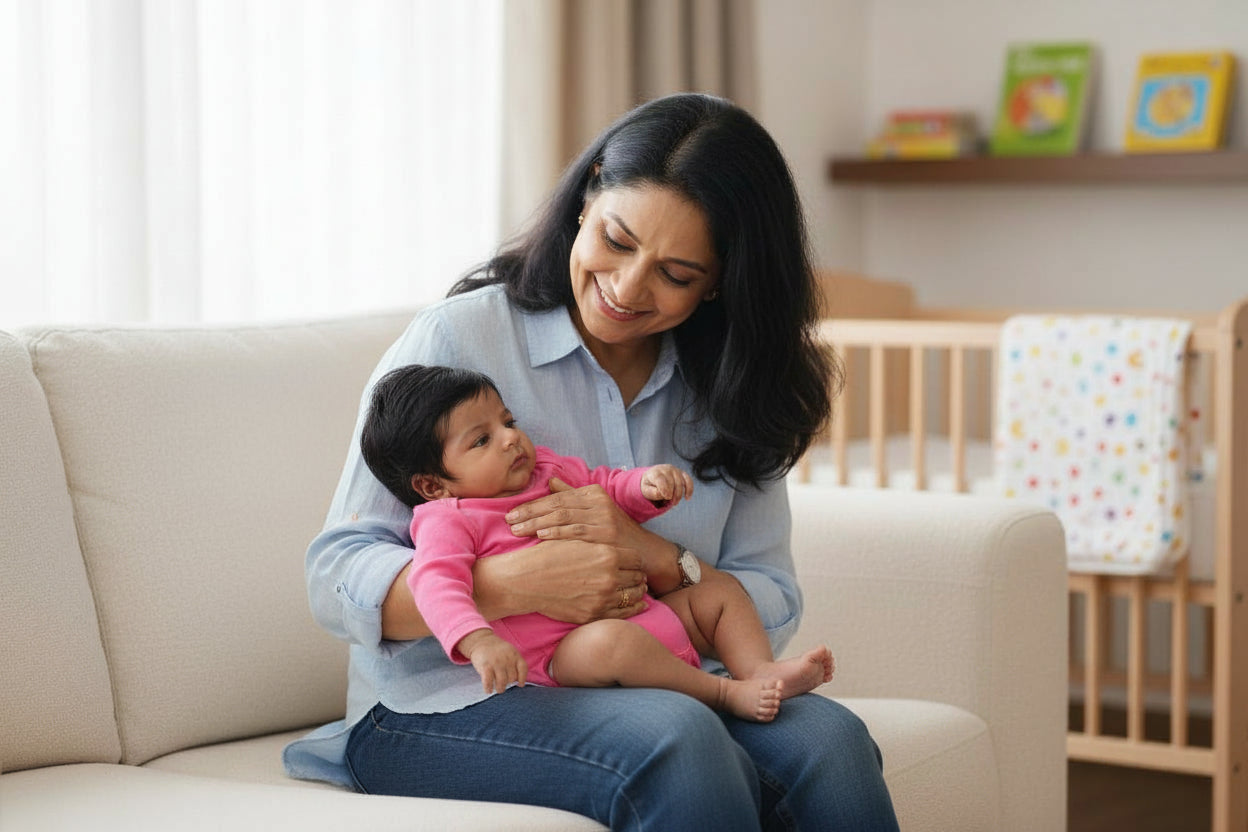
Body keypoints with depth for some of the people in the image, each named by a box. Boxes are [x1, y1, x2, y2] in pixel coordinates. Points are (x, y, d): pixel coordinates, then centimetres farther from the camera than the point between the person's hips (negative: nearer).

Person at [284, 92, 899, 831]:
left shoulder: (727, 392, 10)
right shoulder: (458, 340, -4)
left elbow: (773, 609, 3)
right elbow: (338, 579, -10)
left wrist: (652, 557, -18)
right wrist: (517, 583, -27)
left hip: (644, 694, 5)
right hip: (446, 707, -4)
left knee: (829, 741, -26)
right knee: (677, 742, -35)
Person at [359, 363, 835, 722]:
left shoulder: (552, 472, 19)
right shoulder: (446, 521, -5)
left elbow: (612, 488, 29)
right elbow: (437, 584, -21)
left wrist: (649, 484, 3)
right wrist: (478, 640, -41)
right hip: (561, 652, -9)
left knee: (720, 593, 11)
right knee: (610, 640, -39)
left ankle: (761, 669, -12)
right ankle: (725, 693, -28)